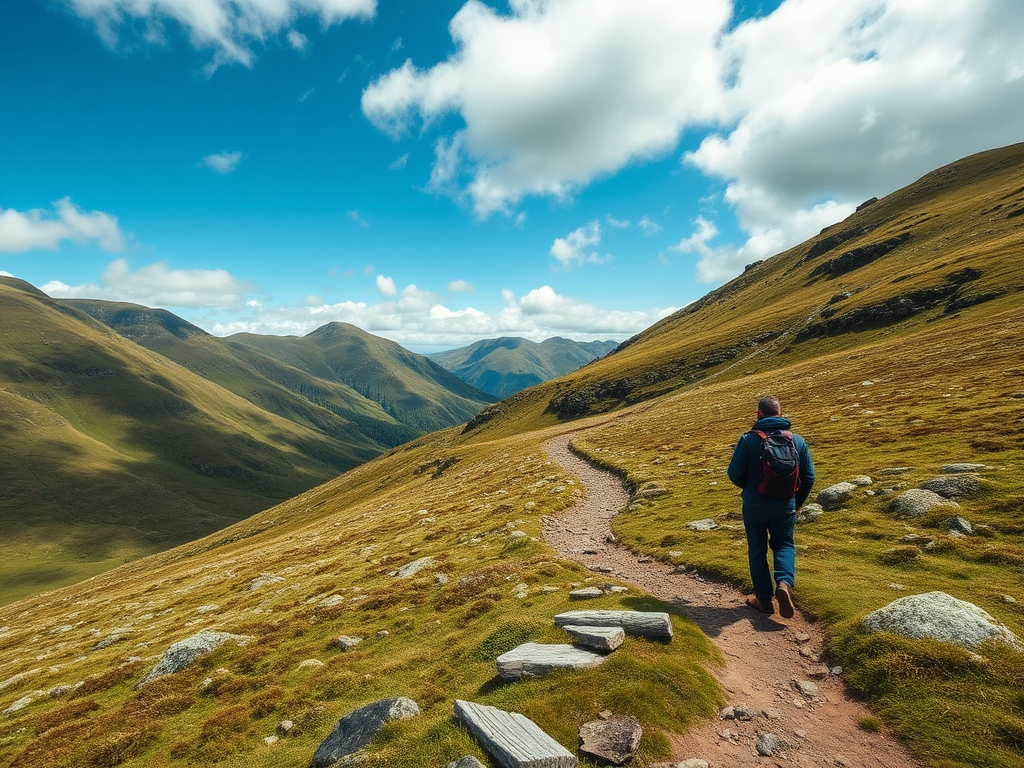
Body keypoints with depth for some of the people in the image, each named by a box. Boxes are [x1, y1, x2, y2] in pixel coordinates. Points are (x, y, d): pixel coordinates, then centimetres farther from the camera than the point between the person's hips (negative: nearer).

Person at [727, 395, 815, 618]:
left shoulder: (748, 439, -13)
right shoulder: (797, 440, -2)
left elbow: (734, 473, -11)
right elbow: (809, 476, 2)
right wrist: (797, 503, 17)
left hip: (755, 505, -2)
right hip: (785, 506, 2)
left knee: (758, 549, 13)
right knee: (784, 545, 20)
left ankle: (763, 599, 19)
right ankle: (784, 583, -5)